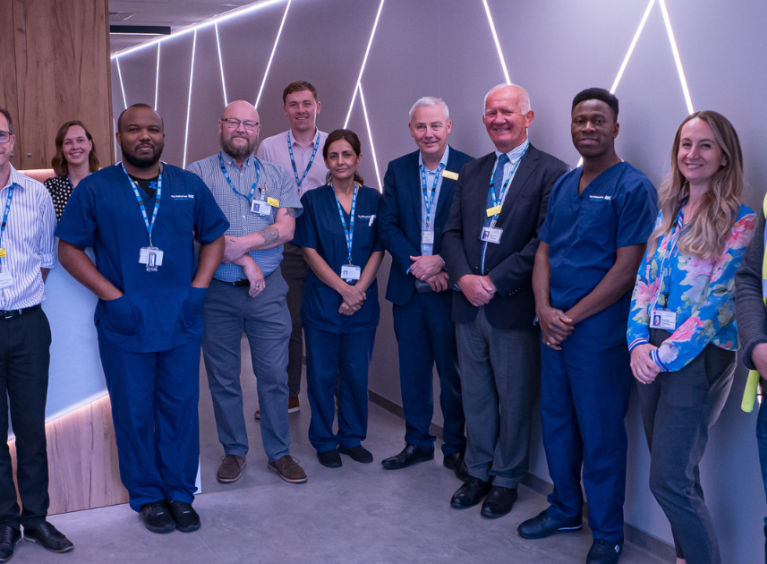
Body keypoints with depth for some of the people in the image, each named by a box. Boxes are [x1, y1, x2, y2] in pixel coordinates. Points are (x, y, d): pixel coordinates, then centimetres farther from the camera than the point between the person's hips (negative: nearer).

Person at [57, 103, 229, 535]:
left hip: (181, 321, 2)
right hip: (124, 323, -2)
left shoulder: (190, 186, 6)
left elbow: (214, 238, 12)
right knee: (134, 413, 7)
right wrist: (112, 296, -10)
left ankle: (180, 493, 23)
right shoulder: (95, 188, 0)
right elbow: (69, 249, -1)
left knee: (181, 409, 8)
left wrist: (197, 290, -2)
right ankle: (147, 496, 23)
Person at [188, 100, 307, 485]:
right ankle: (234, 451, 24)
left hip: (267, 290, 1)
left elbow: (286, 228, -3)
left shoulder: (276, 176, 10)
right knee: (223, 378, 8)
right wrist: (245, 261, -13)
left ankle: (279, 453, 17)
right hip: (217, 291, -1)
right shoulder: (198, 173, 3)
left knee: (274, 374, 3)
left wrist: (243, 243, -16)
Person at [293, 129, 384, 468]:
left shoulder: (373, 201, 5)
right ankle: (324, 441, 19)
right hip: (323, 301, -1)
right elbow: (310, 252, -4)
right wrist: (344, 288, -12)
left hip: (362, 302, 1)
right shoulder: (313, 201, 1)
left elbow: (378, 251, 1)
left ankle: (352, 437, 23)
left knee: (357, 373, 7)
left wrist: (358, 291, -12)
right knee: (322, 374, 4)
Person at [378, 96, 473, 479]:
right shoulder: (397, 170, 8)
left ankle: (455, 449, 21)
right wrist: (415, 265, -11)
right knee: (412, 371, 13)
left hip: (449, 288, -3)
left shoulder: (469, 169, -3)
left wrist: (441, 262, -17)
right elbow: (388, 226, 2)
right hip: (408, 289, 3)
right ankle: (417, 444, 27)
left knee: (453, 373, 6)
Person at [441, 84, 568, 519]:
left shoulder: (551, 172, -7)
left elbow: (543, 241, -15)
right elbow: (453, 232, 10)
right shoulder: (471, 172, 13)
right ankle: (479, 471, 31)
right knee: (475, 395, 15)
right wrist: (465, 278, -8)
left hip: (515, 307, -5)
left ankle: (506, 479, 24)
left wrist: (494, 282, -16)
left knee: (514, 399, 7)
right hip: (469, 303, 6)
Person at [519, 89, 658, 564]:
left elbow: (627, 267, -15)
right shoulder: (562, 186, 12)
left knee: (600, 436, 3)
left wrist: (573, 317, -14)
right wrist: (545, 310, -5)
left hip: (599, 333, -6)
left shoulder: (633, 187, -10)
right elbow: (544, 252, 12)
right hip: (554, 329, 7)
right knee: (556, 426, 16)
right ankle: (565, 510, 35)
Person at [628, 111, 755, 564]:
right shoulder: (668, 213, 11)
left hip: (700, 357, -6)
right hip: (654, 355, 6)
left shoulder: (740, 221, -8)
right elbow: (645, 281, 9)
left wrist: (666, 355, -14)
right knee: (677, 475, 14)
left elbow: (720, 301, -14)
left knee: (669, 480, -6)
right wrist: (639, 343, -6)